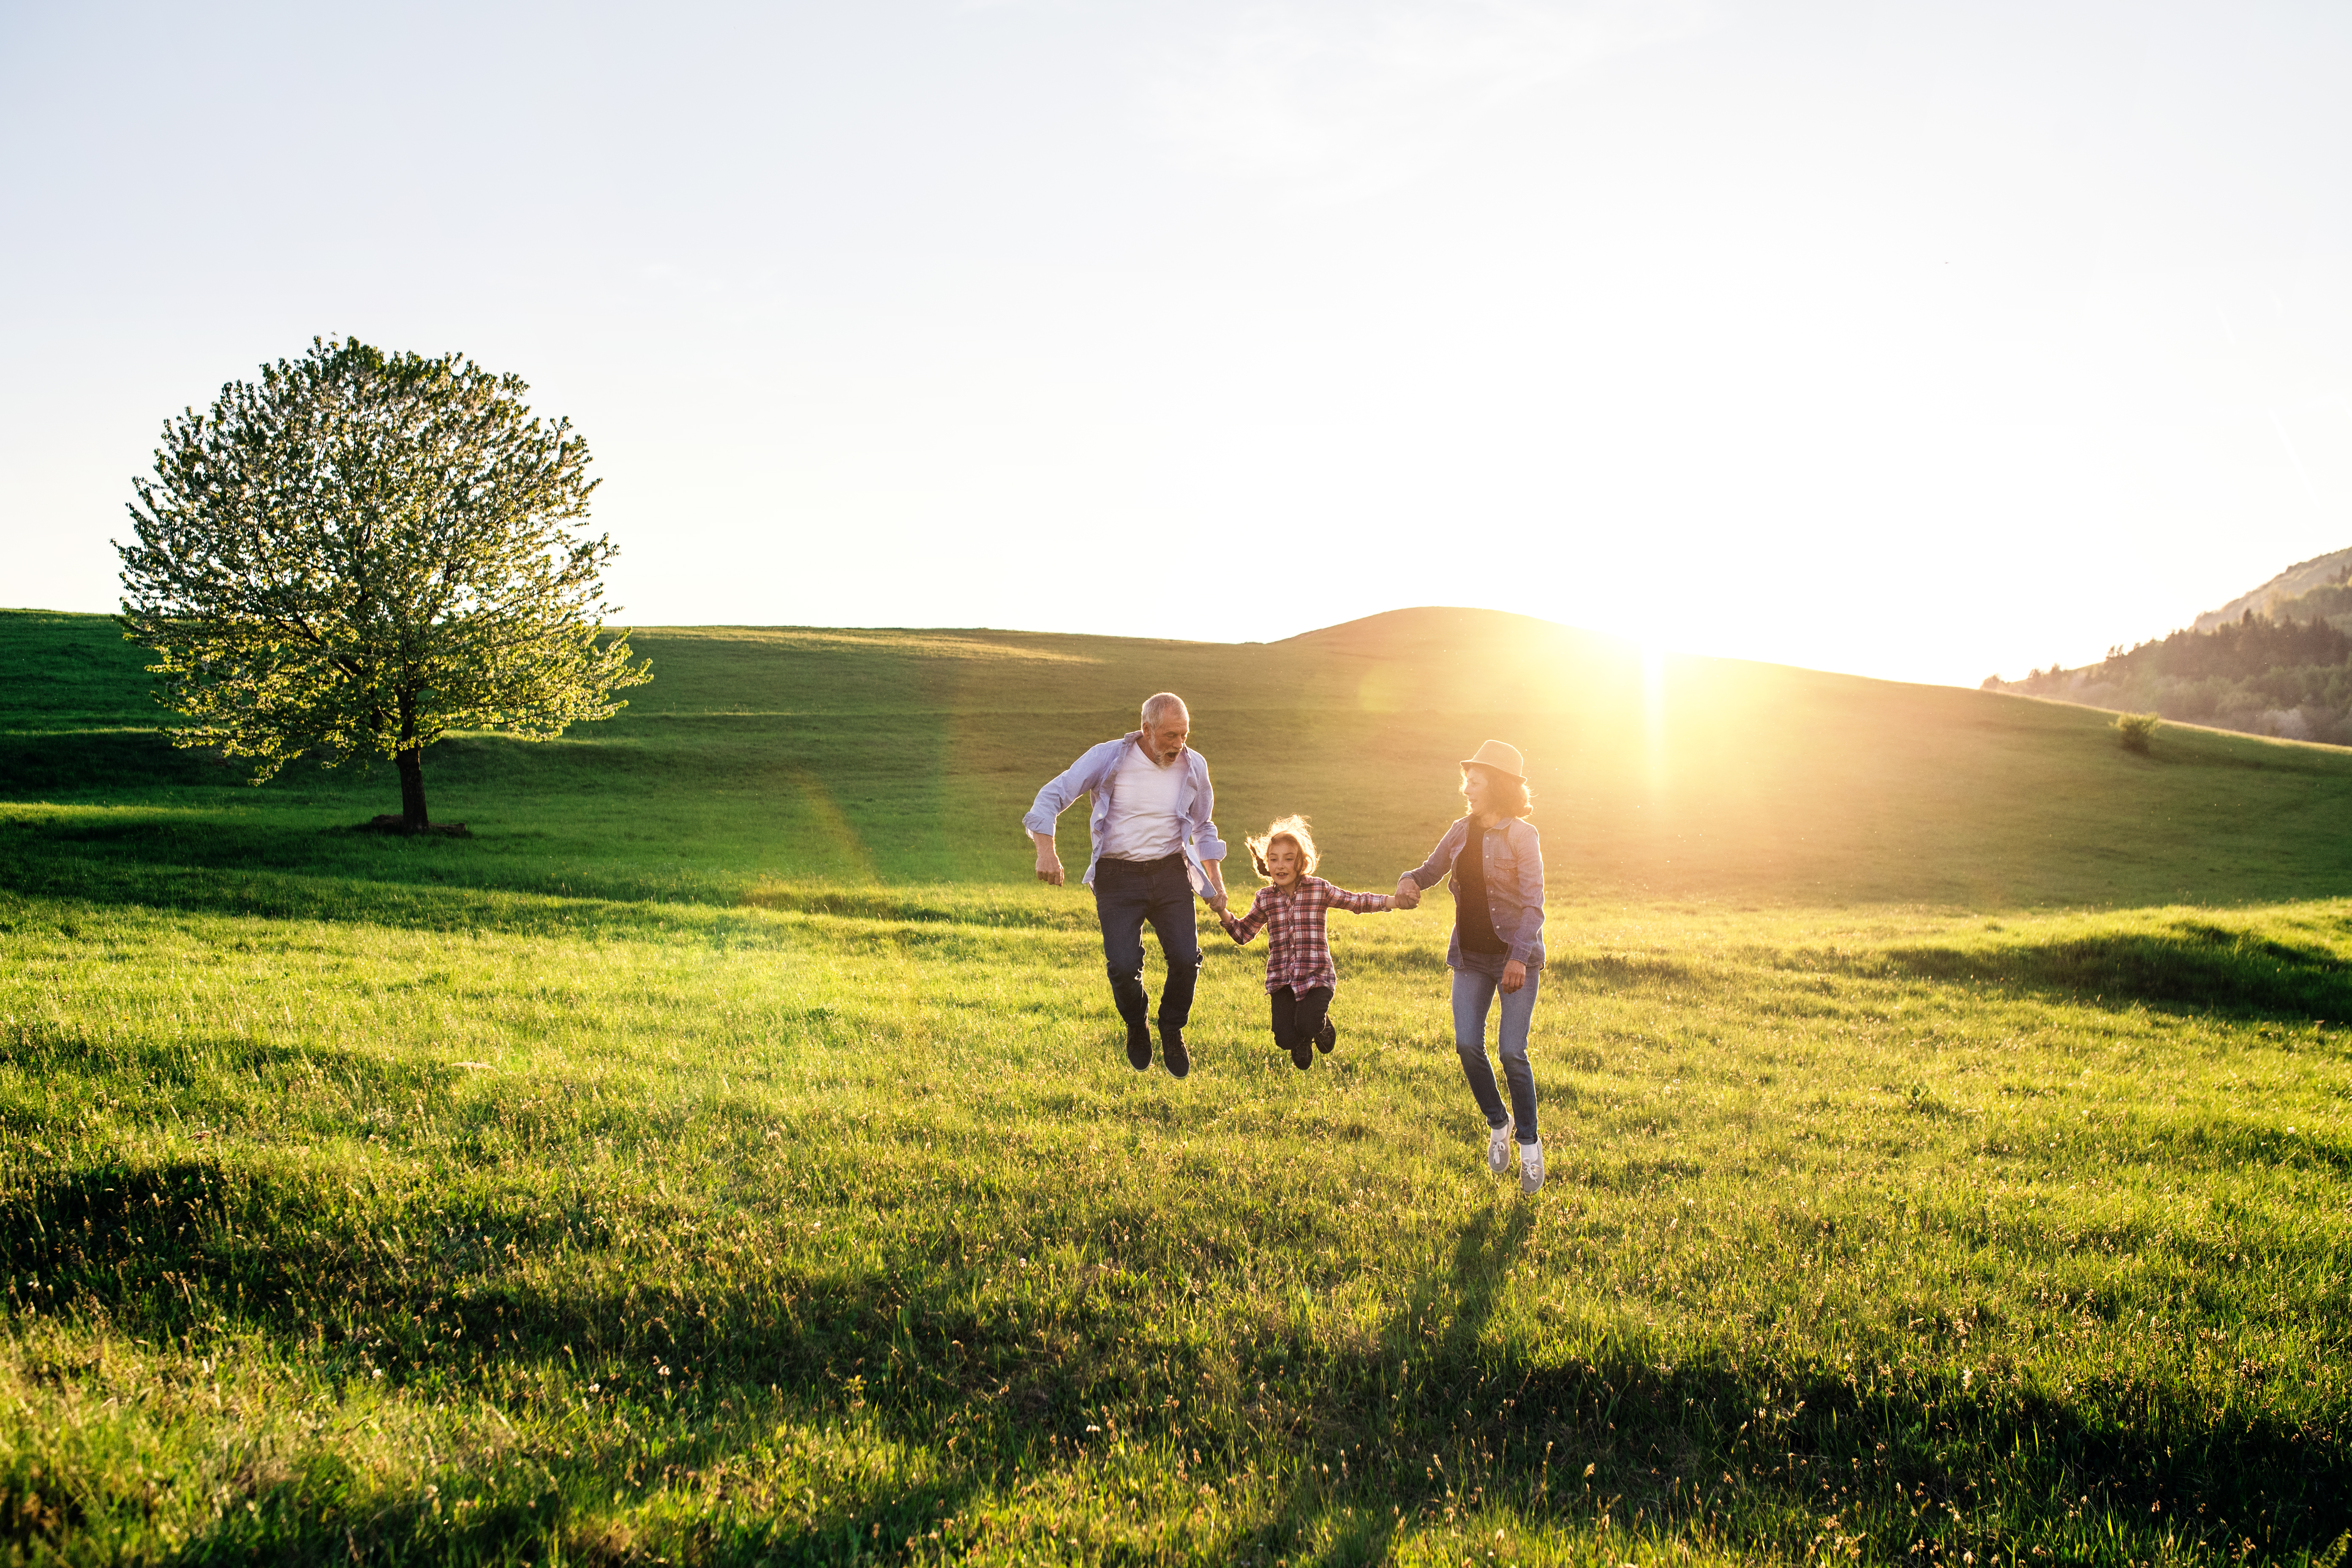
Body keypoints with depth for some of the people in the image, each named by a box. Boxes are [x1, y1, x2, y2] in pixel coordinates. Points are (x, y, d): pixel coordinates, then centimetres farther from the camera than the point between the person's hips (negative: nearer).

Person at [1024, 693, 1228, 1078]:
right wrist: (1046, 851, -23)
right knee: (1123, 966, -13)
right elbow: (1052, 796, -9)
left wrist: (1216, 884, 13)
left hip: (1171, 872, 2)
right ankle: (1136, 1028, 21)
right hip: (1118, 874, -2)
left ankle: (1172, 1032, 19)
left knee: (1186, 959, -11)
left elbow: (1204, 828, 18)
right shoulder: (1109, 758, -9)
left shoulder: (1194, 766, 2)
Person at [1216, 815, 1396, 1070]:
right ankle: (1302, 1045, 27)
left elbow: (1356, 901, 7)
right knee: (1285, 1038, -12)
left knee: (1307, 1025, -24)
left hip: (1316, 975, -2)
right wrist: (1225, 916, -5)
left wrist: (1392, 901, -3)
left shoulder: (1318, 889, -1)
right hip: (1281, 980, 2)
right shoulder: (1265, 899, 5)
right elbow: (1243, 933, 13)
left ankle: (1321, 1023, 16)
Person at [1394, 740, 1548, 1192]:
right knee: (1468, 1045, -4)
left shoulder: (1521, 837, -9)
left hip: (1514, 955, -5)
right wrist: (1409, 883, -5)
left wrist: (1520, 957, -23)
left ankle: (1529, 1142, 11)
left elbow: (1533, 904, -14)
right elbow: (1430, 870, 19)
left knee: (1512, 1053, -8)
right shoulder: (1462, 832, 8)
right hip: (1470, 956, 5)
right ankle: (1499, 1125, 20)